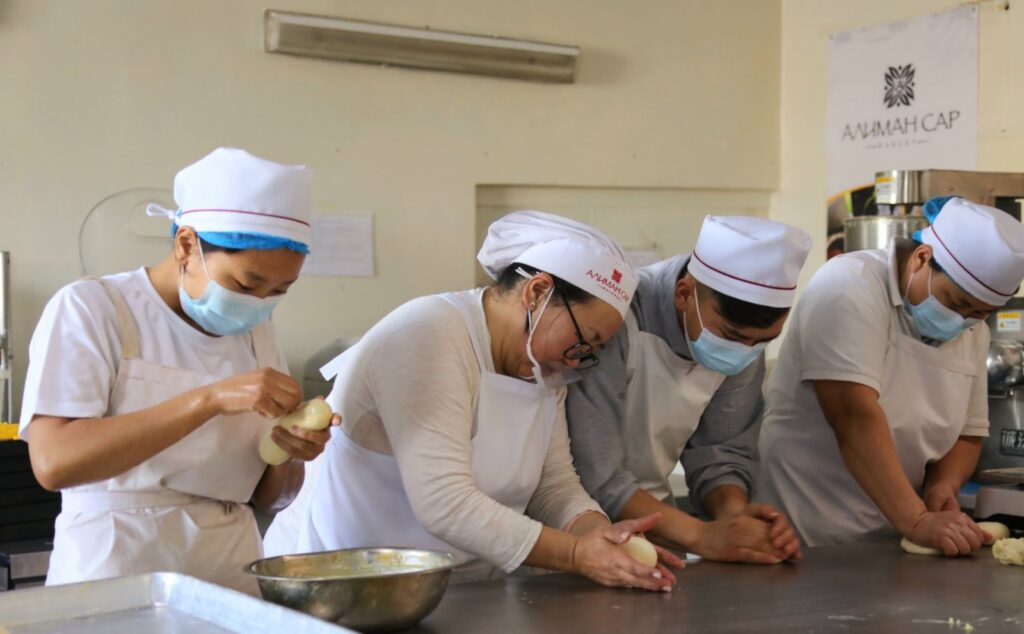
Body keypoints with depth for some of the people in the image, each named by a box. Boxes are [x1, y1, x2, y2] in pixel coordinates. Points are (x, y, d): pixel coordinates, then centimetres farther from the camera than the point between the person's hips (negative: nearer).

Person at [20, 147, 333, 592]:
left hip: (231, 571, 4)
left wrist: (288, 452, -11)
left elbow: (265, 495, 11)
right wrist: (210, 398, -25)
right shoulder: (90, 308, -8)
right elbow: (53, 462, -22)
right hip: (114, 571, -4)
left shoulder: (256, 332, 7)